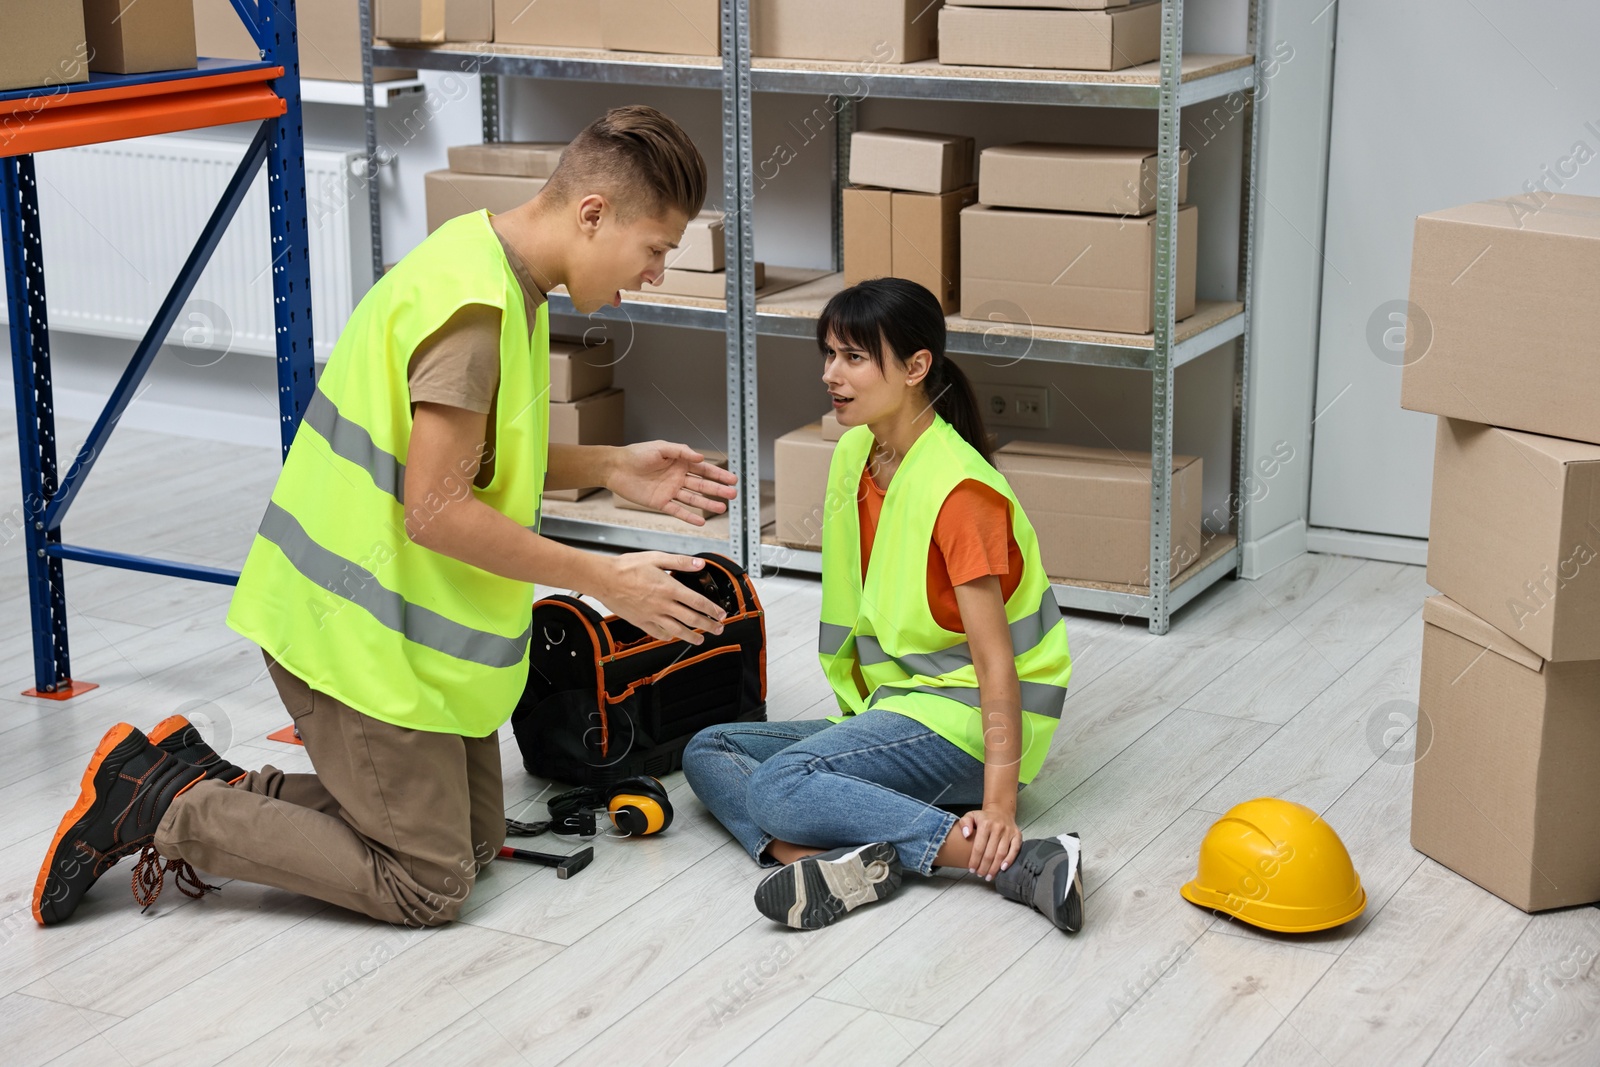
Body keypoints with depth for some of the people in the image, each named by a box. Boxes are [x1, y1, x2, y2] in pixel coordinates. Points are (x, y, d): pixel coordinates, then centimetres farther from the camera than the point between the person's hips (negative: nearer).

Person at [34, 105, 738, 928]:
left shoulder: (490, 266, 7)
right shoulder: (476, 305, -24)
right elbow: (437, 512, -26)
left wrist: (612, 469, 6)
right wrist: (605, 580, -19)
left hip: (401, 614, 10)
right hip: (362, 631, -10)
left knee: (476, 837, 18)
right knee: (428, 885, -1)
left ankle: (204, 787, 16)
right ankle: (159, 809, 3)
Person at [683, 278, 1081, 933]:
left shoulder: (958, 491, -21)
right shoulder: (854, 454, 5)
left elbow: (995, 660, -24)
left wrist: (999, 802, -29)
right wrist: (857, 716, 7)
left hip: (969, 722, -9)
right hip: (895, 704, 10)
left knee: (781, 786, -27)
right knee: (708, 750, 1)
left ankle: (1010, 859, -30)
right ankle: (844, 865, -27)